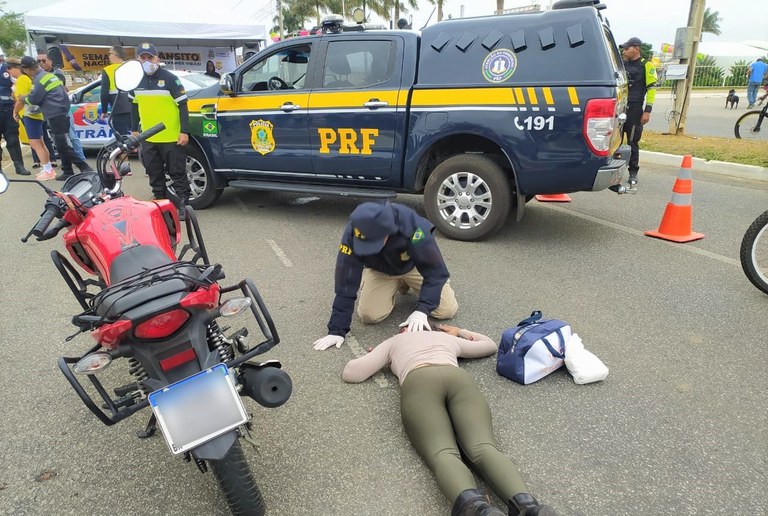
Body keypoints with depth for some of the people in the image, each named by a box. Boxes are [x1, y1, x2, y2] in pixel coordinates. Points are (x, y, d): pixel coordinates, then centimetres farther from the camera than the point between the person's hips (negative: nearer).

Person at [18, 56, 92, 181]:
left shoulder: (40, 79, -11)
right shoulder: (48, 75, 18)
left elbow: (34, 99, -10)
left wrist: (24, 98, 9)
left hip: (56, 117, -10)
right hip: (60, 114, 10)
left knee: (64, 147, -11)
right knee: (62, 146, 12)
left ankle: (85, 168, -14)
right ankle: (67, 171, 15)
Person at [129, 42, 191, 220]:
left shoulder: (170, 79, -8)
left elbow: (182, 106, -7)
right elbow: (134, 106, 20)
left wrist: (184, 131, -12)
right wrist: (134, 130, 18)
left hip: (171, 138, -6)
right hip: (148, 138, 6)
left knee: (177, 173, 0)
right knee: (154, 174, 14)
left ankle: (183, 204, 8)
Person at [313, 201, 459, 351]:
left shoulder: (412, 226, -43)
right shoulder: (352, 233, -37)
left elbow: (436, 271, -36)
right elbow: (346, 282, -31)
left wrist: (422, 310, -48)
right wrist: (337, 329, -31)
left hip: (414, 265, -1)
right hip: (380, 270, 1)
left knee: (447, 310, -8)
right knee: (369, 315, -15)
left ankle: (407, 281, 21)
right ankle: (400, 284, 16)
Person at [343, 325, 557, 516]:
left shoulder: (394, 341, 37)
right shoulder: (447, 337, 43)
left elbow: (350, 373, 32)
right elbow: (490, 345, 58)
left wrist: (374, 357, 50)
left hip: (419, 383, -2)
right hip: (460, 378, 2)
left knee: (443, 453, -24)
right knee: (483, 448, -20)